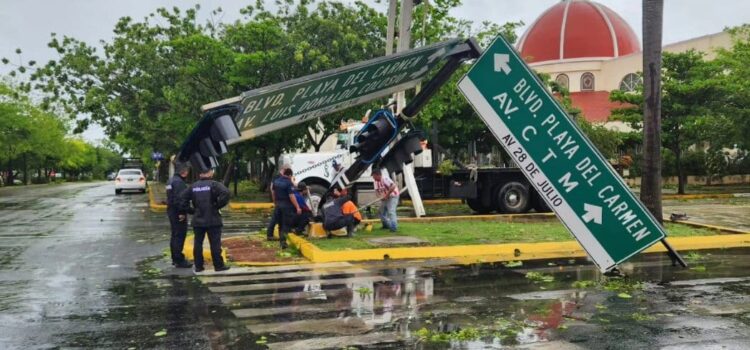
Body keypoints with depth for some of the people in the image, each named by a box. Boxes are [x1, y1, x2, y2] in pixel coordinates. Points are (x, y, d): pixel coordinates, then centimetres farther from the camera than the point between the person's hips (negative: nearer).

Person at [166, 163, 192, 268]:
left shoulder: (171, 181, 16)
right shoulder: (179, 182, -18)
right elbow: (179, 199, -25)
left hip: (171, 211, 11)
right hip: (178, 213, -11)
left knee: (175, 236, 17)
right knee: (179, 236, -7)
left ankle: (175, 259, 25)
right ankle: (179, 260, -5)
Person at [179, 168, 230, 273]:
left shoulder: (193, 186, 8)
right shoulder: (214, 184, -8)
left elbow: (183, 198, 7)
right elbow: (225, 193, -23)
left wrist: (190, 211, 10)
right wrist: (217, 205, -11)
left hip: (198, 220, 4)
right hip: (213, 220, -4)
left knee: (197, 243, 10)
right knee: (215, 243, 2)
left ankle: (198, 266, 12)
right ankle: (218, 265, 6)